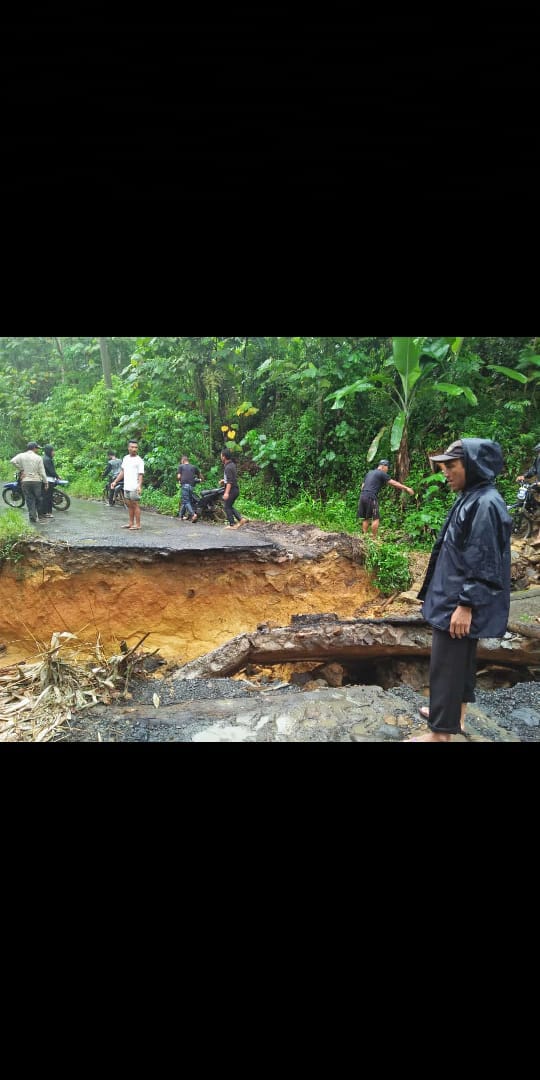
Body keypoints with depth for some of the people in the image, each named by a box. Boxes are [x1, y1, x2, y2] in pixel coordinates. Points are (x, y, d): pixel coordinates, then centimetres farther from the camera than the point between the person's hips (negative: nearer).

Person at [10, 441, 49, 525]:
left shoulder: (21, 456, 1)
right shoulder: (38, 458, -3)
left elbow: (13, 461, -17)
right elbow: (42, 472, -5)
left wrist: (21, 470, -5)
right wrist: (46, 482, 1)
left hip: (25, 481, 1)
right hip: (36, 481, -1)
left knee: (29, 500, 5)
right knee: (38, 499, 12)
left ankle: (33, 518, 2)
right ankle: (40, 516, 18)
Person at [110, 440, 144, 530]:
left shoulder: (139, 460, -8)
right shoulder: (125, 458, 12)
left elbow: (140, 475, -14)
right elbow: (122, 471, 20)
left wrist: (139, 486, -28)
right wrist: (115, 481, 16)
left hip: (134, 488, -7)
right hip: (126, 487, 7)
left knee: (135, 505, -3)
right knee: (129, 505, 13)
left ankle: (138, 524, 2)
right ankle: (131, 523, 22)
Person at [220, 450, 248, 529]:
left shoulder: (228, 467, -18)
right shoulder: (232, 464, 11)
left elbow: (230, 481, -24)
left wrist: (226, 493, -28)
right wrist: (224, 480, 23)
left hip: (231, 489, -9)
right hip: (236, 489, 9)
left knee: (227, 507, 1)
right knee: (230, 506, 17)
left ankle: (232, 524, 4)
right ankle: (241, 519, 8)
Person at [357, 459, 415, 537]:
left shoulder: (369, 472, 23)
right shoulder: (382, 474, 0)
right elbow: (394, 483, 0)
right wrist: (406, 488, 4)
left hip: (362, 496, 8)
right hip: (371, 498, -8)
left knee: (366, 518, 12)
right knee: (375, 519, -2)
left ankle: (364, 537, 11)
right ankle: (374, 538, -2)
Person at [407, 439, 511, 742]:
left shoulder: (485, 504, -22)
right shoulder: (471, 499, 9)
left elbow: (484, 563, -23)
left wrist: (466, 605, -22)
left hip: (460, 603, -10)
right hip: (455, 596, 10)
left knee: (446, 664, -2)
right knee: (461, 658, 20)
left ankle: (442, 732, 10)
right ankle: (457, 712, 36)